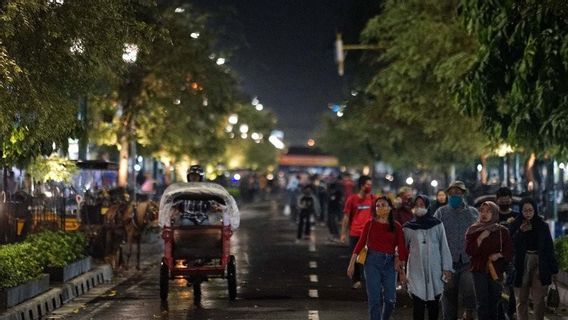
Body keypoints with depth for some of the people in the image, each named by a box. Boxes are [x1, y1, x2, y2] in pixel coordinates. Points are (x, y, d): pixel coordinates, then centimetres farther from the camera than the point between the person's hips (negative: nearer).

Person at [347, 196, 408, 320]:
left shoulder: (396, 226, 4)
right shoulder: (370, 224, 1)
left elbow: (401, 248, 3)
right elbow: (360, 243, 1)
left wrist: (401, 268, 0)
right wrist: (352, 264, -2)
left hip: (390, 263, 2)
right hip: (373, 261, -2)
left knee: (390, 299, 1)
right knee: (374, 299, -3)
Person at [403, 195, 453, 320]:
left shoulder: (437, 225, 5)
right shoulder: (408, 227, 6)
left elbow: (444, 247, 4)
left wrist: (447, 268, -2)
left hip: (434, 270, 0)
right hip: (416, 271, 0)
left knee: (434, 303, 4)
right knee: (418, 303, -6)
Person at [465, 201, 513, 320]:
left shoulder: (502, 231, 5)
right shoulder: (473, 231, 4)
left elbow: (509, 251, 6)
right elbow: (469, 251, -5)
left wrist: (499, 255, -12)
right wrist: (480, 238, -16)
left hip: (496, 270, 1)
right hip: (479, 270, -1)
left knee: (494, 302, 4)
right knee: (482, 302, -8)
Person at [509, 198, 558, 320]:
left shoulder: (542, 226, 1)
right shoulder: (516, 226, 2)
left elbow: (549, 248, 3)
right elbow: (511, 245, -4)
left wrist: (553, 269, 0)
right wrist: (520, 232, -16)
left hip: (539, 265, -1)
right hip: (522, 265, 1)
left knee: (538, 299, -2)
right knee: (521, 299, 6)